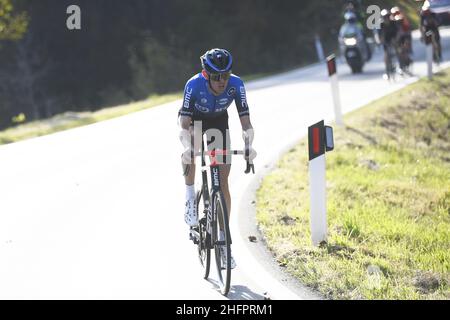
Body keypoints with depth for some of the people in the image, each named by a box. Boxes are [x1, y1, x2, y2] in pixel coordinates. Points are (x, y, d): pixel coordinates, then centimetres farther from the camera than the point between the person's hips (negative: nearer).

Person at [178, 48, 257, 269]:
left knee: (223, 182, -4)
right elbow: (184, 123, -39)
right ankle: (190, 199, -13)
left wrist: (248, 146, -51)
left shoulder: (235, 84, -32)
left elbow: (245, 121, -33)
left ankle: (223, 238, 3)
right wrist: (187, 148, -57)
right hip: (194, 119, -1)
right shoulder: (194, 85, -36)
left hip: (218, 121, 2)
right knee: (190, 149, -36)